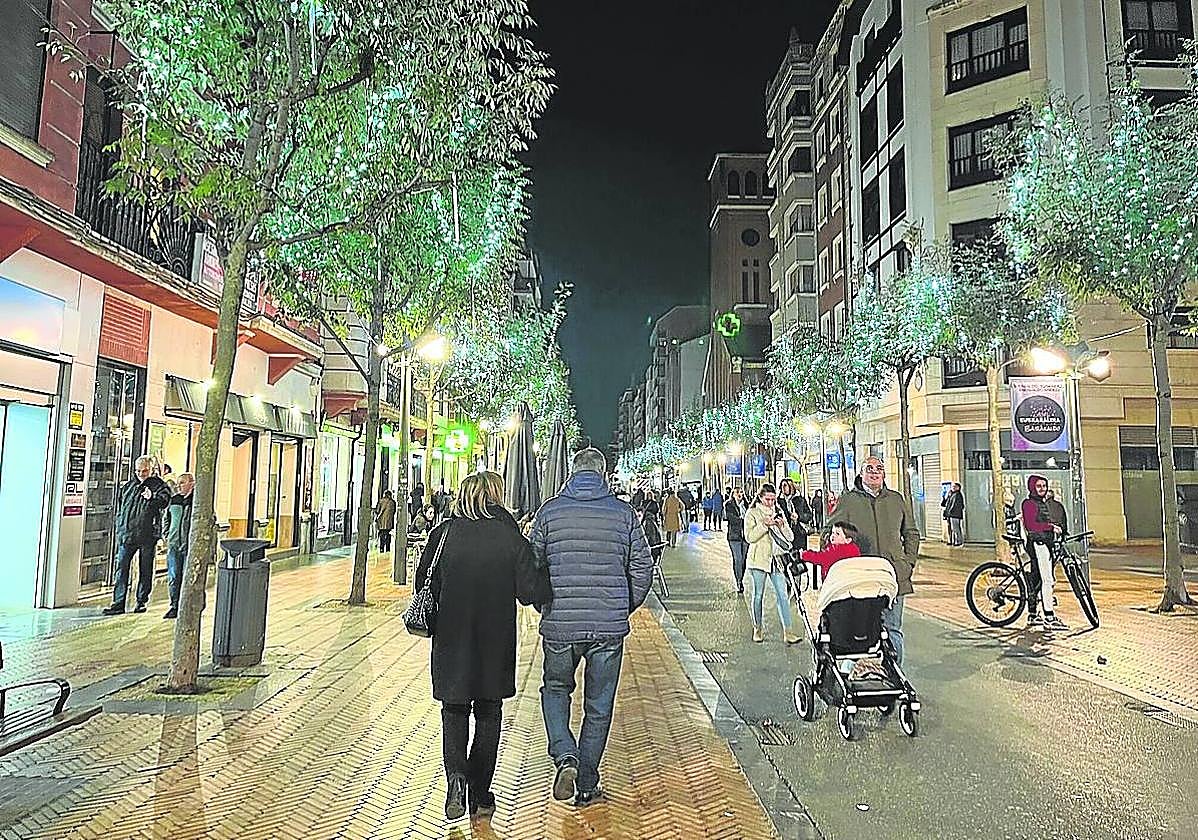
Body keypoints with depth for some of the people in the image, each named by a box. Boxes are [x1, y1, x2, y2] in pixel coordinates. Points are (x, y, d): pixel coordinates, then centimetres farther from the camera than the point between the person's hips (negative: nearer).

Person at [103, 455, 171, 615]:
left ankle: (141, 602, 16)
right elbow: (119, 509, 23)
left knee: (145, 570, 6)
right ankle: (118, 603, 3)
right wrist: (120, 529, 18)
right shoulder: (127, 486, 14)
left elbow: (164, 500, -22)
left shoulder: (159, 485, -1)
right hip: (126, 534, 4)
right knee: (121, 568, -1)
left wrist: (153, 498, -43)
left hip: (147, 535, -4)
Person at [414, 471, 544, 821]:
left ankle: (456, 776, -6)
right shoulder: (512, 537, -9)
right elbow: (530, 593, -10)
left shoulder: (443, 533, -5)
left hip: (451, 640, 0)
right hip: (496, 644, 0)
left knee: (454, 710, 15)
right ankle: (480, 796, 22)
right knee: (488, 715, 15)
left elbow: (424, 584, -2)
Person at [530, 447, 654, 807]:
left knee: (555, 689, 23)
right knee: (599, 706, 14)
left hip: (559, 624, 0)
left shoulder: (550, 510, -2)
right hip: (609, 626, 0)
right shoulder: (623, 513, -1)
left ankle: (565, 755, 1)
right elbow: (642, 567, 2)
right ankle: (587, 786, 24)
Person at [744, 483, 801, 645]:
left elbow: (790, 537, 9)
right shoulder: (752, 513, 1)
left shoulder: (779, 513, 14)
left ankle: (788, 631, -6)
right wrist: (764, 525, -19)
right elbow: (749, 537, -10)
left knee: (782, 595, -5)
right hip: (759, 559, -3)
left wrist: (782, 525, -9)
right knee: (758, 595, 6)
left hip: (776, 558, 3)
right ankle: (758, 629, 20)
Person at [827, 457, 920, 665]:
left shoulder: (897, 499, 13)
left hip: (894, 577, 3)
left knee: (893, 630, 7)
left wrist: (909, 562, 10)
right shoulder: (848, 500, 4)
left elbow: (911, 533, 21)